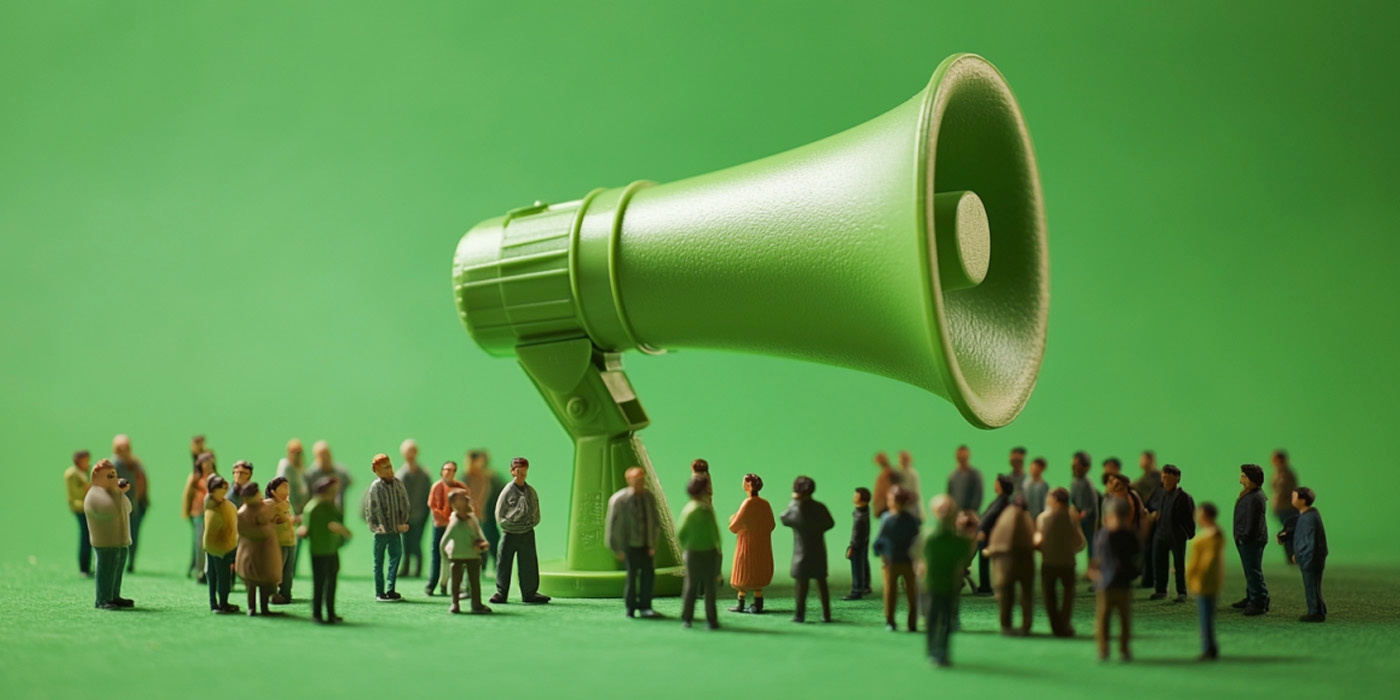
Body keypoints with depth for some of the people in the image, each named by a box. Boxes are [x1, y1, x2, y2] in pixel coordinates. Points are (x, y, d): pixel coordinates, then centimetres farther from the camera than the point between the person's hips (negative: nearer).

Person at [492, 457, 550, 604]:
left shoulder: (531, 491, 7)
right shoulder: (508, 490, -6)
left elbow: (536, 512, 15)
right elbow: (499, 514, -4)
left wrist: (532, 523, 2)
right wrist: (509, 525, -9)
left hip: (527, 533, 4)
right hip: (509, 533, -4)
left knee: (529, 564, 7)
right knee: (504, 563, 2)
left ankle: (529, 593, 15)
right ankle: (501, 593, 12)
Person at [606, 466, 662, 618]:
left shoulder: (650, 497, 1)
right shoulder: (619, 499, -12)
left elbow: (656, 521, 7)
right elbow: (613, 526, -7)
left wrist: (653, 545, 2)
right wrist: (618, 549, -6)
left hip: (646, 544, 4)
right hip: (630, 544, -4)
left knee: (649, 574, 2)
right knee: (632, 574, -4)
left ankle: (644, 606, 17)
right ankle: (630, 607, 16)